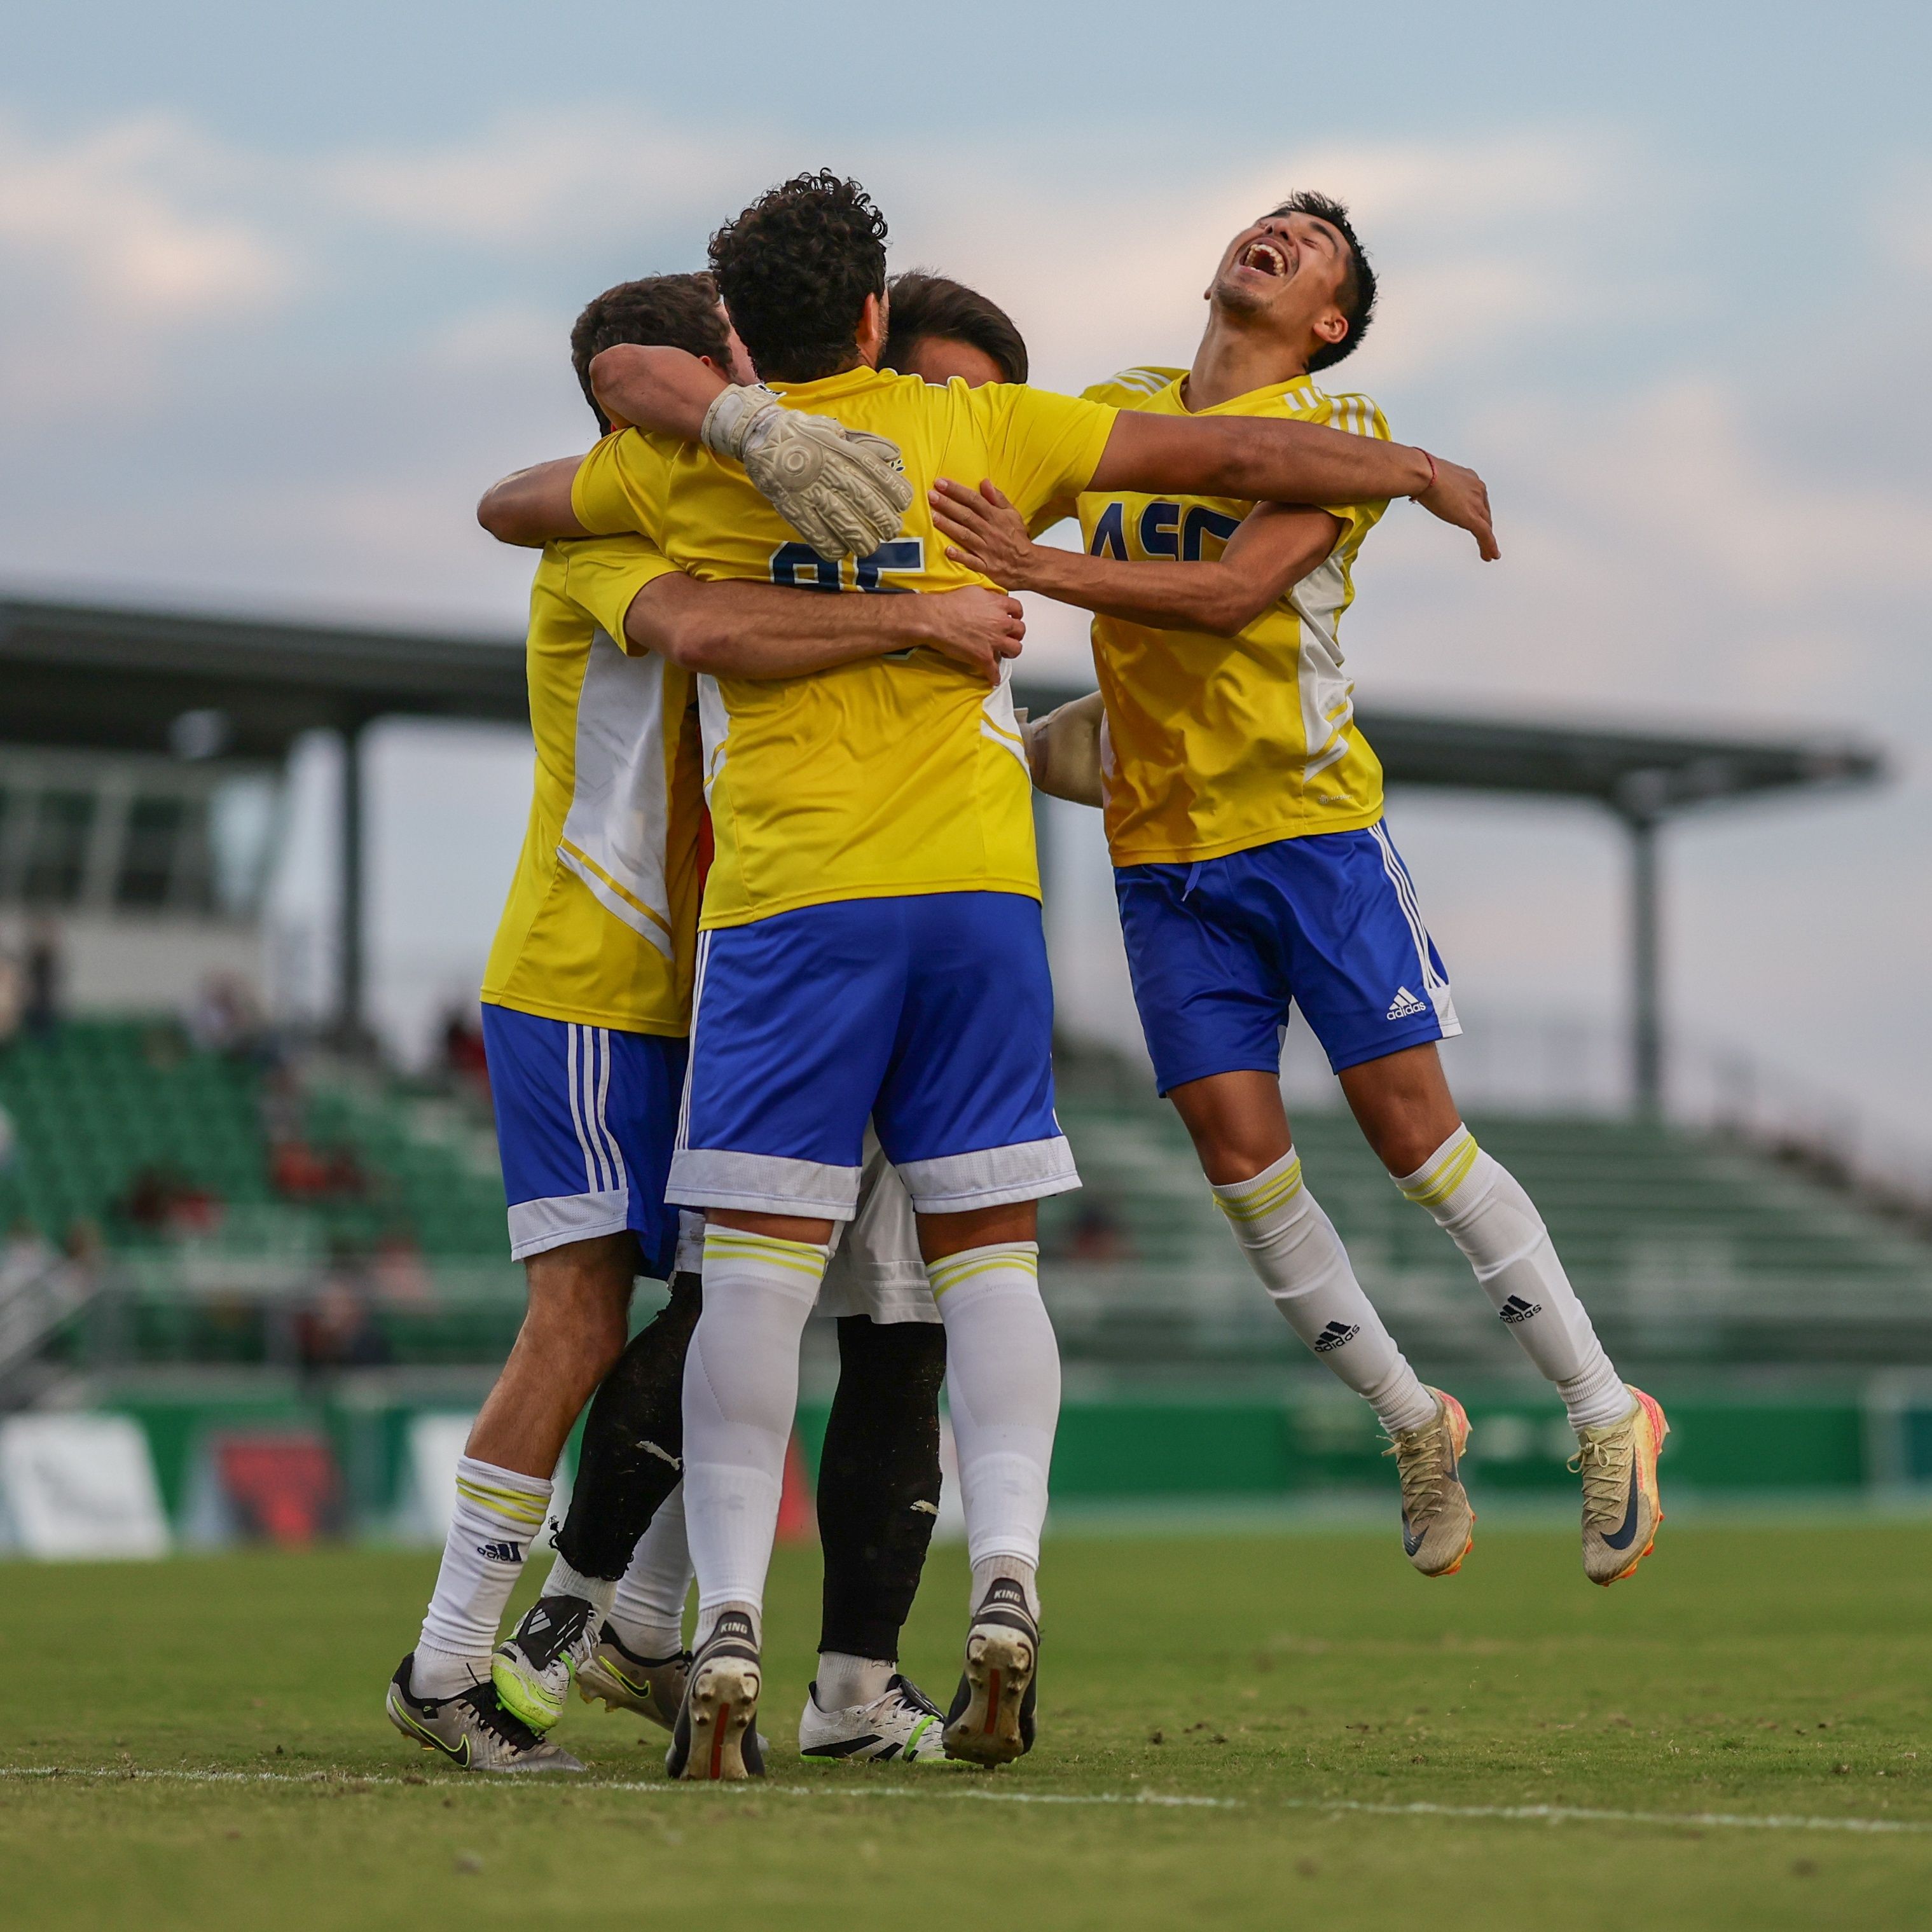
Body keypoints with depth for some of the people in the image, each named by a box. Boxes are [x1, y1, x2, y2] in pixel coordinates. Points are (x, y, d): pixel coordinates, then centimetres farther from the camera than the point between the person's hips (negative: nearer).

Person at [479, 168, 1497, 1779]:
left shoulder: (683, 466, 7)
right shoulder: (977, 427, 10)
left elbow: (509, 506, 26)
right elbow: (1227, 457, 14)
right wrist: (1419, 471, 27)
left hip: (788, 898, -1)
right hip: (979, 885, 1)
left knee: (758, 1268, -2)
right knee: (987, 1254, 6)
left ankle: (729, 1627, -10)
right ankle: (1008, 1575, -11)